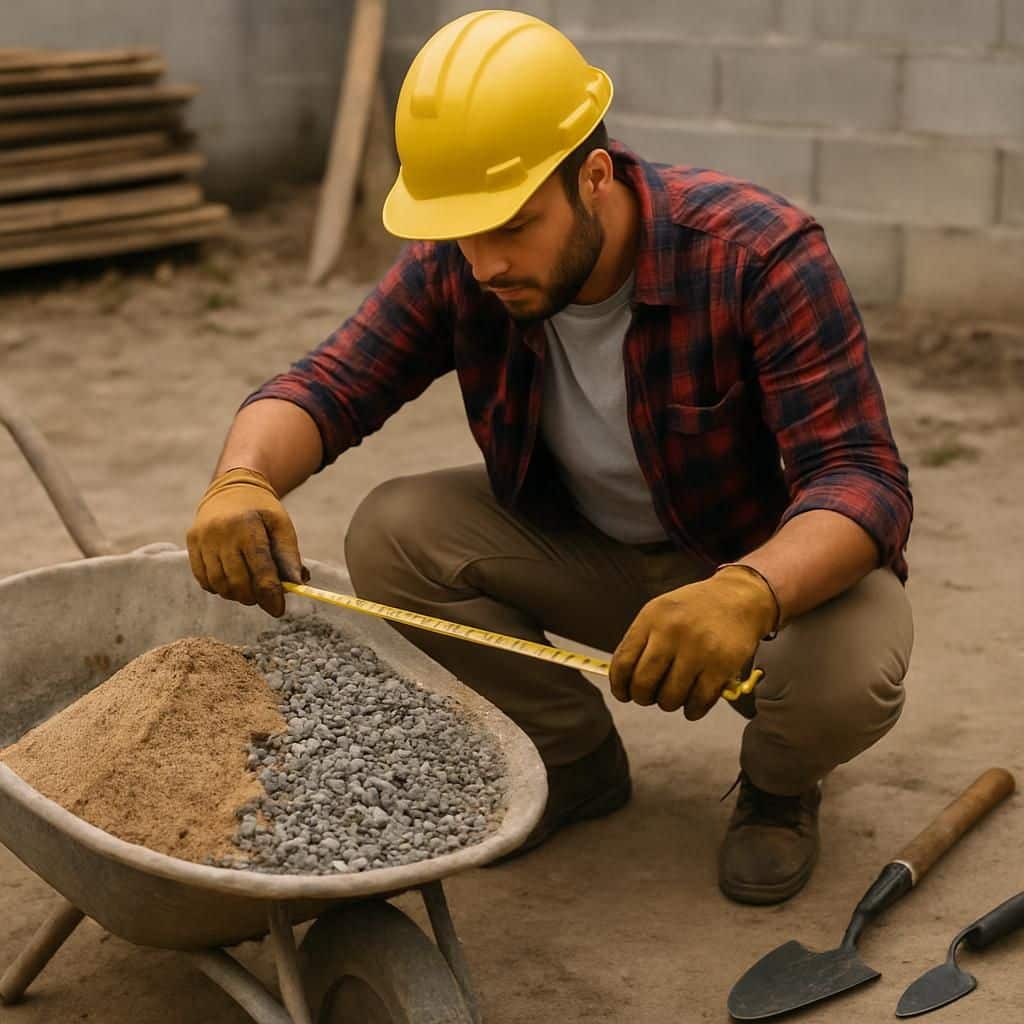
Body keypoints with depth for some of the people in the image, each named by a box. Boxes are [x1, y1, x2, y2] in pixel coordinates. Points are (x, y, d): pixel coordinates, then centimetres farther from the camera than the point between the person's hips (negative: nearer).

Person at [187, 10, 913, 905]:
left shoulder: (762, 256, -30)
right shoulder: (457, 269, -17)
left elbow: (862, 479, -35)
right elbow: (328, 386, -18)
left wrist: (747, 594, -56)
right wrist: (243, 480, -43)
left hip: (778, 561, -4)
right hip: (587, 553, 4)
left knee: (847, 677, -36)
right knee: (391, 534, -19)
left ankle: (779, 784, 5)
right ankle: (575, 760, 5)